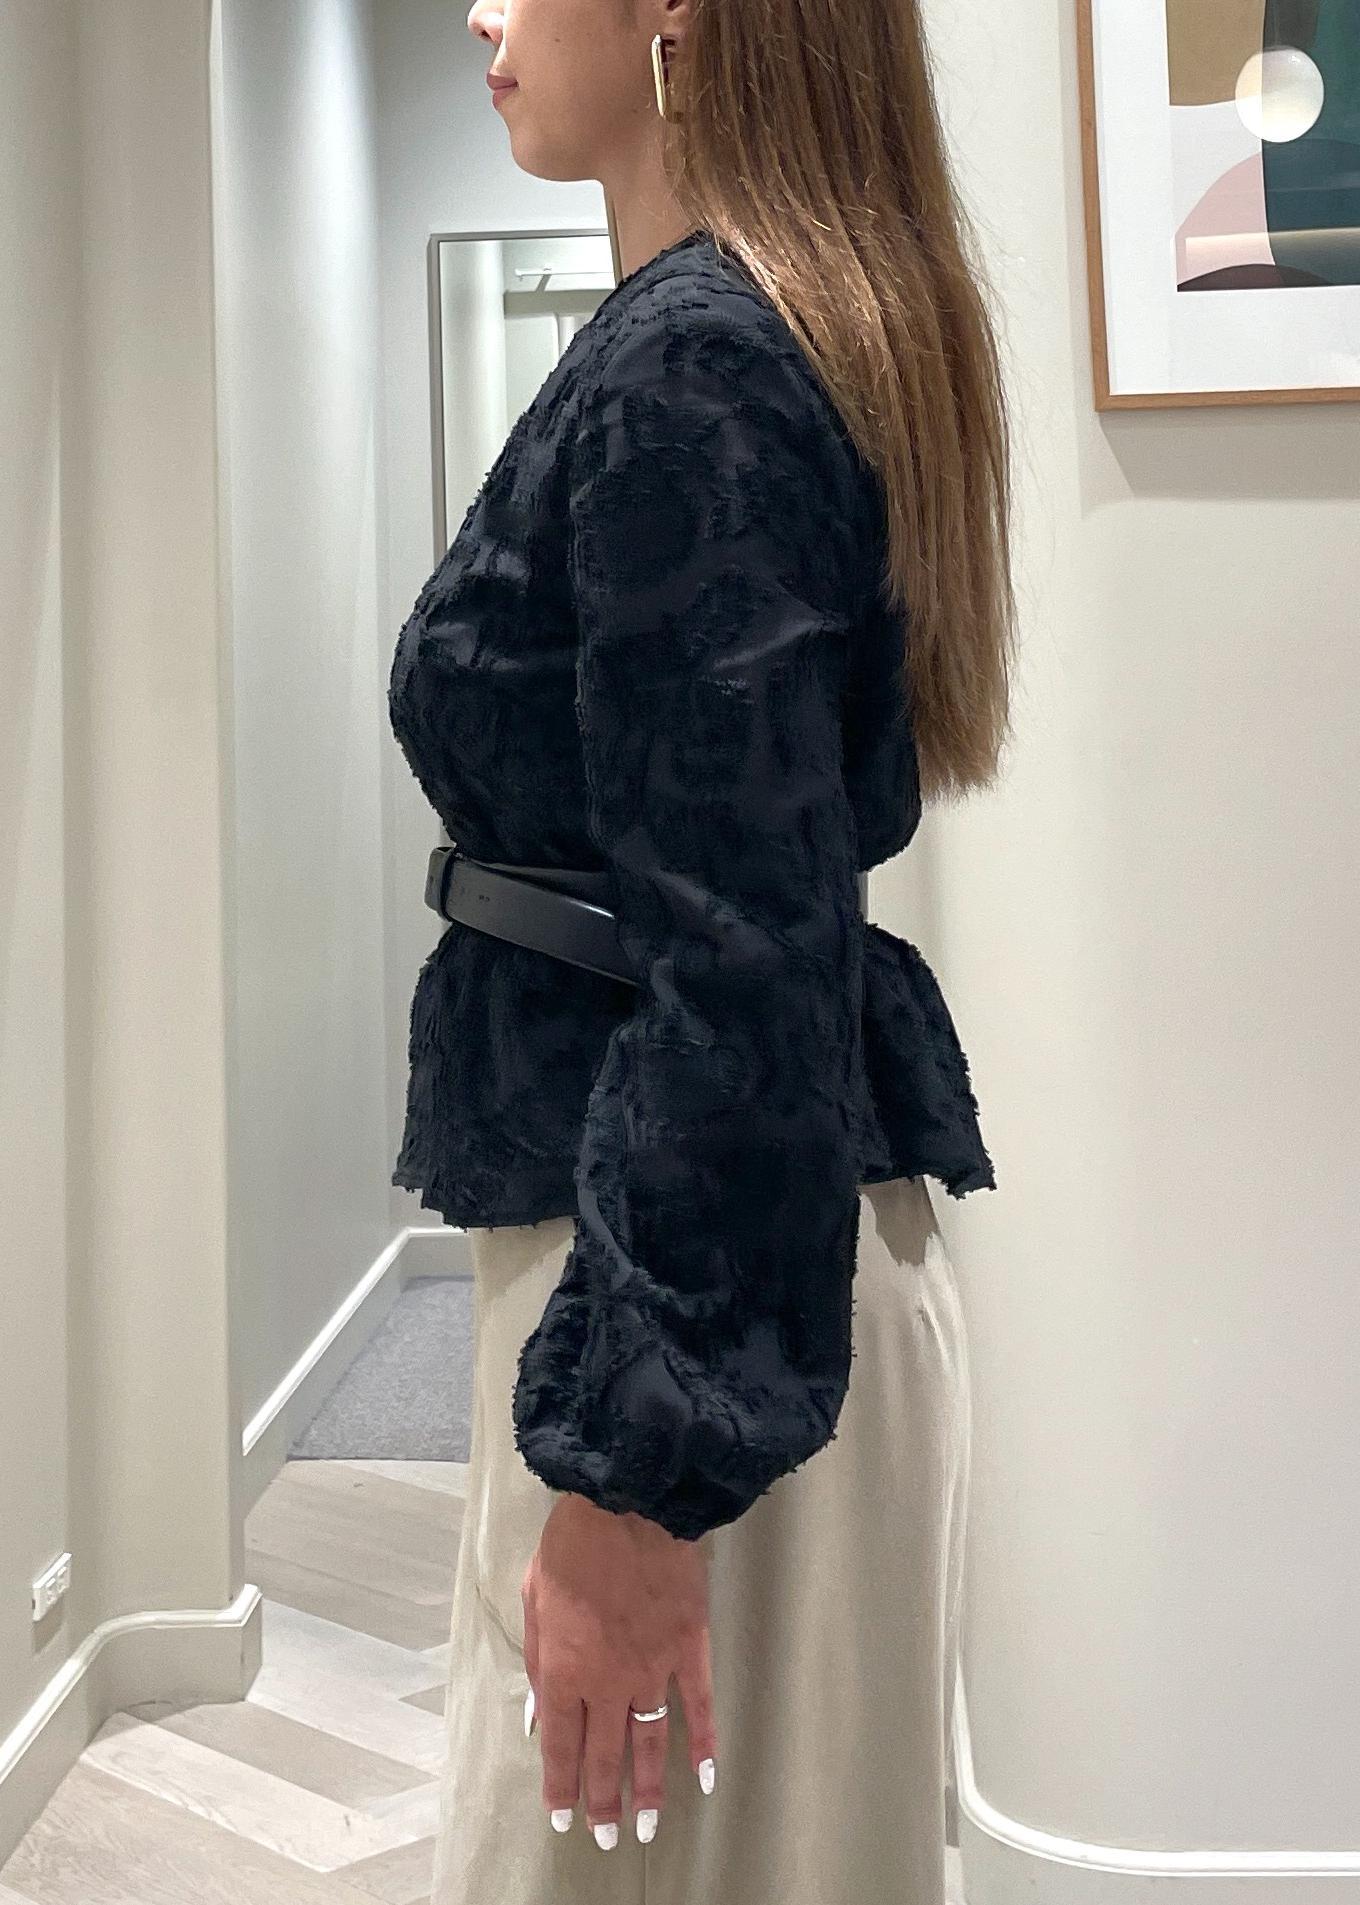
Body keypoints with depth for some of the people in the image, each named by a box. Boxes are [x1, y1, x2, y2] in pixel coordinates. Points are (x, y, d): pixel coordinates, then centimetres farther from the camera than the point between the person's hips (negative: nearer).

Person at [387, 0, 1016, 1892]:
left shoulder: (685, 364, -17)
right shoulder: (808, 333, 13)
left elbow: (739, 957, -23)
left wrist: (637, 1458, -20)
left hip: (713, 1285, -9)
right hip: (774, 1243, 9)